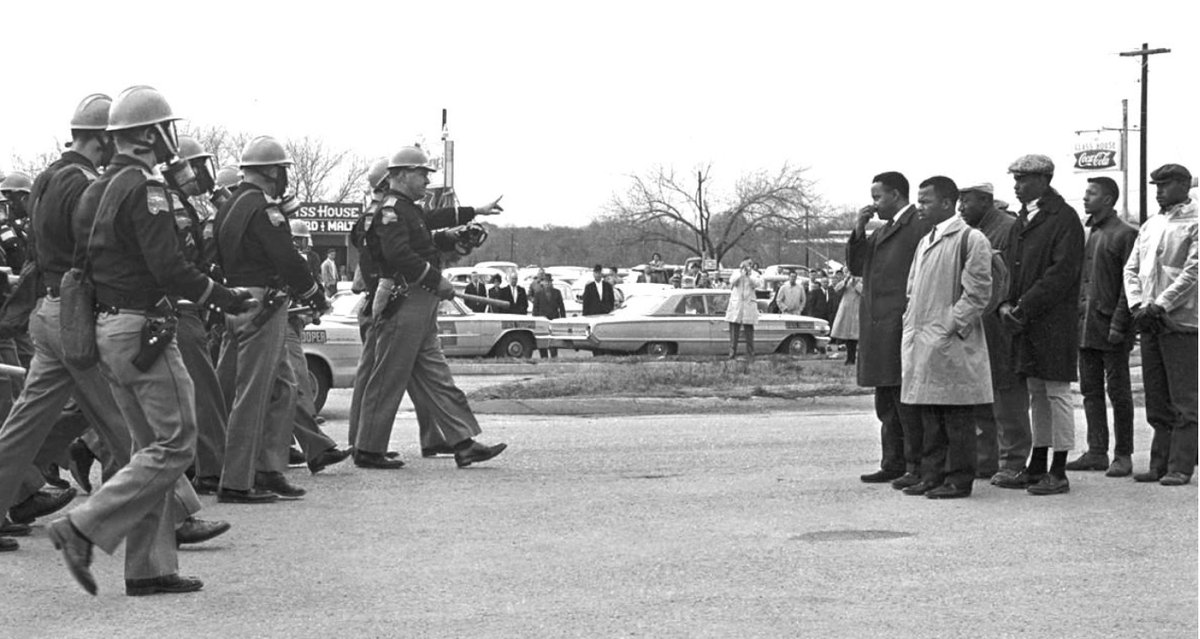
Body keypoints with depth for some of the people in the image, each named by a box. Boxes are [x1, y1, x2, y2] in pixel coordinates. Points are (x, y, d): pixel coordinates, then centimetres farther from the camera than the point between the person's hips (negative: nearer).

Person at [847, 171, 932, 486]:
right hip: (877, 327, 10)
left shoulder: (922, 225, -9)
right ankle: (893, 463, 20)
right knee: (886, 401, 13)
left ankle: (916, 467, -5)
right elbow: (856, 266, 18)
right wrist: (859, 230, 7)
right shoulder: (882, 230, 22)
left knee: (907, 399, -8)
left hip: (902, 326, -10)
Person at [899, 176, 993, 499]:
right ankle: (932, 475, 16)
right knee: (930, 417, 11)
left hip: (951, 344, -8)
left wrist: (951, 327, -15)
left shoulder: (970, 239, -7)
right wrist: (911, 330, 12)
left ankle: (959, 479, 1)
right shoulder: (925, 243, 19)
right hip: (921, 344, 8)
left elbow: (978, 291, -11)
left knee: (957, 417, -3)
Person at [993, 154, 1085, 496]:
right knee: (1037, 393, 13)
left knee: (1057, 392, -3)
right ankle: (1037, 469, 20)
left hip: (1054, 321, -8)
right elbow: (1012, 266, 19)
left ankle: (1059, 474, 1)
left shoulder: (1065, 218, -11)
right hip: (1027, 323, 8)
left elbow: (1062, 272, -17)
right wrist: (1006, 304, 1)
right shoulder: (1022, 221, 16)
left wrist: (1024, 308, -18)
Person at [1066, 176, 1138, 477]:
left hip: (1111, 327, -7)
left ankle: (1123, 455, 5)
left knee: (1118, 392, -1)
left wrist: (1119, 323, -17)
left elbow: (1129, 283, -12)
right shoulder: (1087, 234, 15)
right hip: (1085, 326, 7)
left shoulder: (1125, 234, -7)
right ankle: (1097, 452, 14)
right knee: (1090, 392, 9)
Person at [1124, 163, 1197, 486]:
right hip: (1150, 324, 7)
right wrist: (1137, 304, -1)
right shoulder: (1150, 225, 16)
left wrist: (1160, 305, -16)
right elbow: (1132, 268, 15)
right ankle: (1159, 464, 15)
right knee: (1156, 400, 10)